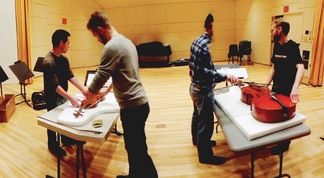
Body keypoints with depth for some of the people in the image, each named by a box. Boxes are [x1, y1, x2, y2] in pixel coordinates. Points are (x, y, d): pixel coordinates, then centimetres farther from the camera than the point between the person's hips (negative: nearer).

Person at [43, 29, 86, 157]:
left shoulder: (64, 59, -1)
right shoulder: (49, 62, -27)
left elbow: (70, 76, 0)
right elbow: (55, 85, -30)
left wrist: (83, 90, -8)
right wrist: (71, 99, -35)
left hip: (63, 95, 8)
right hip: (53, 98, -8)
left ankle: (66, 140, 40)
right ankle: (53, 146, 29)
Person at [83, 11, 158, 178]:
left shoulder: (112, 46, -17)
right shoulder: (126, 41, 13)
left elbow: (100, 76, -13)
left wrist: (89, 94, 4)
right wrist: (106, 91, 24)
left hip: (132, 106, -10)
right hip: (138, 103, 10)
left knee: (138, 151, 5)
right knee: (133, 148, 21)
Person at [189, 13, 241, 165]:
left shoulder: (198, 40, 5)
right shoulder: (204, 46, -25)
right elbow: (205, 72, -28)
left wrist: (214, 70, 17)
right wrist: (226, 77, -30)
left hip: (195, 87, 10)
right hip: (203, 90, -10)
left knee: (197, 116, 25)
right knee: (205, 123, 2)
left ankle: (197, 140, 47)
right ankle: (205, 155, 18)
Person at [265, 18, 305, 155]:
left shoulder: (292, 46, -19)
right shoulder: (277, 45, 3)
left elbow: (300, 68, -33)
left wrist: (295, 87, -47)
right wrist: (267, 84, 4)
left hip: (288, 90, -7)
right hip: (276, 87, 7)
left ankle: (284, 143, 26)